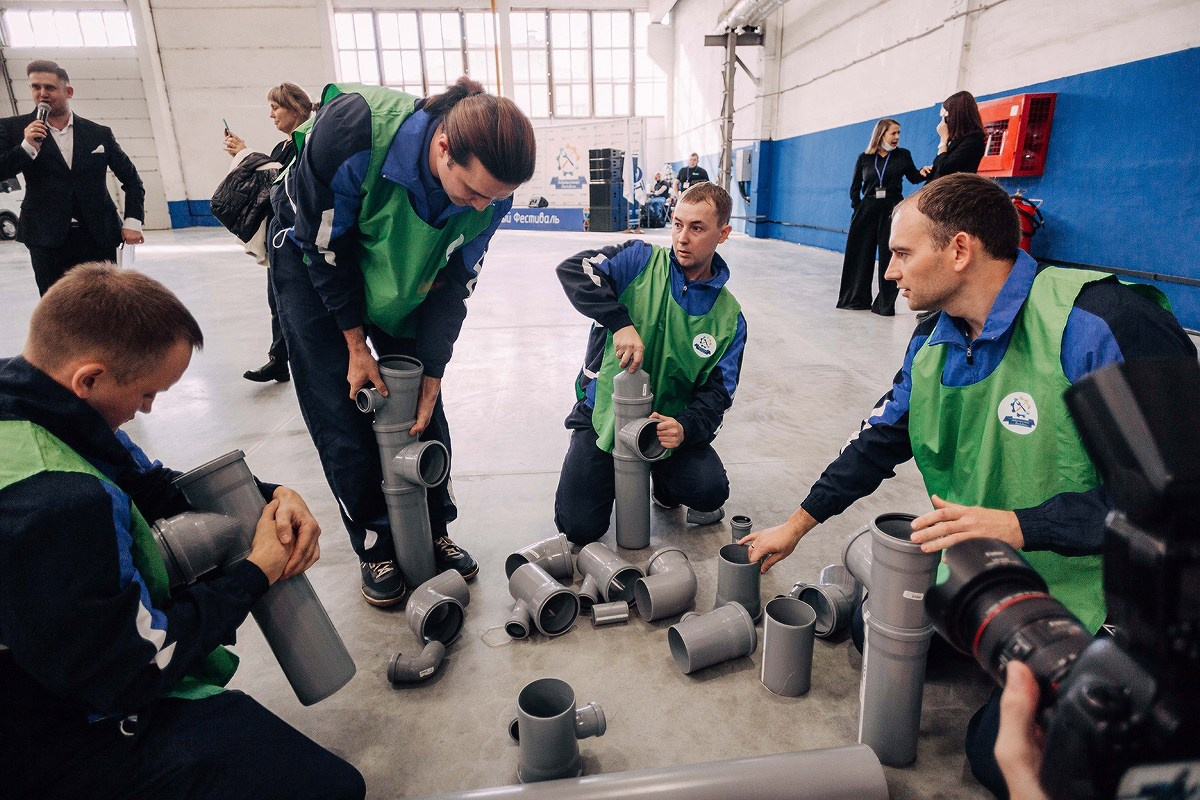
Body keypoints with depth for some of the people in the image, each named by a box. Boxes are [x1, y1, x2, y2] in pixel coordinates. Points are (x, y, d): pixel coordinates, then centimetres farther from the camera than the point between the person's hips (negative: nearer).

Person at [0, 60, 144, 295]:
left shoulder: (100, 134, 7)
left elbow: (131, 179, 13)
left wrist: (132, 222, 3)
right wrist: (26, 147, -15)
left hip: (99, 237, 0)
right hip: (47, 239, 0)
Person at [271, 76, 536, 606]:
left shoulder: (490, 189, -25)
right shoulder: (352, 129, -38)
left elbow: (455, 281, -13)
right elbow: (322, 243, -24)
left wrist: (432, 373, -11)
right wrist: (356, 344, -17)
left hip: (403, 276, 3)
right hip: (315, 263, -3)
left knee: (422, 409, 4)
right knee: (343, 422, -3)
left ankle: (435, 534, 23)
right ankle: (375, 549, 15)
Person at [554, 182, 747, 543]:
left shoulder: (729, 318, 0)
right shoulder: (641, 261, -6)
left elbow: (717, 391, -4)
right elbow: (572, 269, -20)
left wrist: (686, 427, -26)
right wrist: (620, 322, -33)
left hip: (668, 420, 2)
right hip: (603, 414, -1)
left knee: (712, 492, -23)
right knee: (580, 528, -12)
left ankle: (664, 482, 14)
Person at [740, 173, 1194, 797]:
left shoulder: (1102, 324, -26)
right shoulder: (933, 342, -2)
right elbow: (880, 441, 7)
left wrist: (1020, 525, -34)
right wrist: (796, 525, 10)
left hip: (1086, 589, -7)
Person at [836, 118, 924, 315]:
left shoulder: (903, 155, 5)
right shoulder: (864, 158, 5)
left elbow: (914, 178, 11)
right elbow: (855, 187, 10)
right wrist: (857, 208, 0)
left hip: (892, 210, -1)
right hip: (867, 210, 1)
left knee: (889, 256, -1)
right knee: (860, 255, 4)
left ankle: (885, 304, 5)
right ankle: (857, 298, 18)